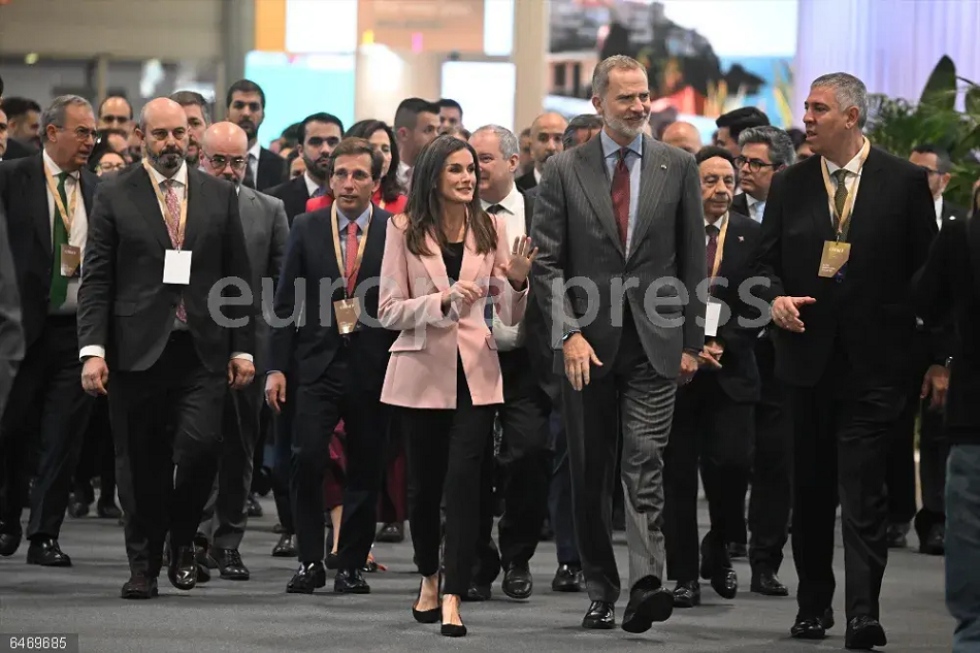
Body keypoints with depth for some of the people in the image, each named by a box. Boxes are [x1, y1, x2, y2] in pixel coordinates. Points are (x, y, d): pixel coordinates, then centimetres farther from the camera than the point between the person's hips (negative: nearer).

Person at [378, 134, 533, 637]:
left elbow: (510, 316, 4)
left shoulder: (491, 229, 3)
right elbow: (389, 312, -5)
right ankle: (429, 578, 34)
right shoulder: (405, 231, -2)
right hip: (421, 373, 0)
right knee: (425, 483, 11)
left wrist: (518, 281, -17)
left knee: (464, 482, -11)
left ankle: (453, 599, -12)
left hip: (474, 373, 0)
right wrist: (443, 300, -20)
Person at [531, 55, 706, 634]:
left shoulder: (678, 167, 5)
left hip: (654, 344, -1)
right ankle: (602, 591, 16)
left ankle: (646, 585, -20)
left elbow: (693, 259, 7)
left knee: (646, 463, -12)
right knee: (591, 474, 7)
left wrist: (691, 341, 3)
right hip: (588, 345, 1)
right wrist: (568, 334, -10)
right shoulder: (565, 172, 2)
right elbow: (546, 261, 0)